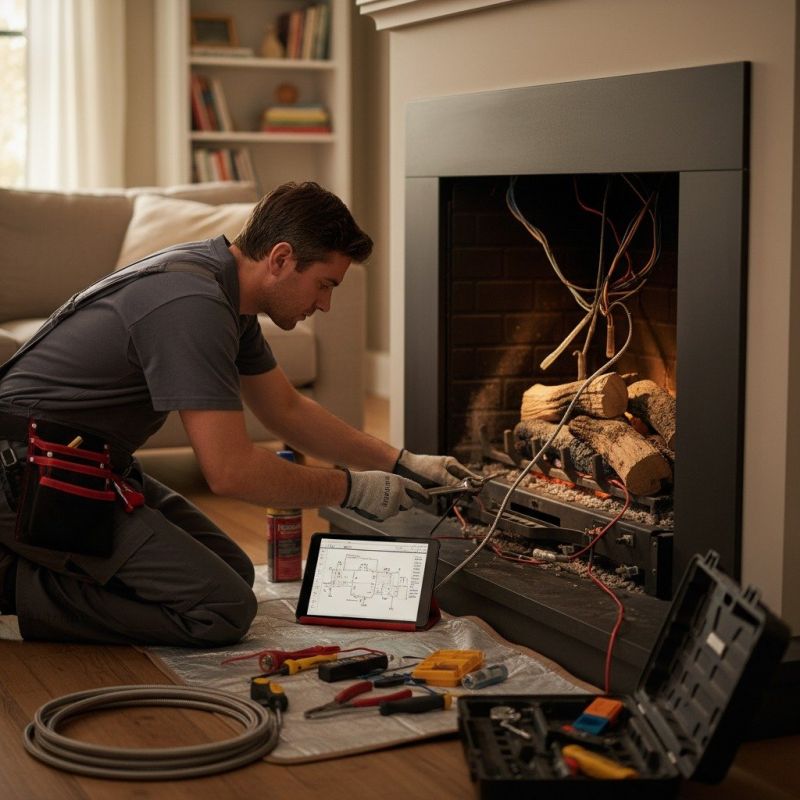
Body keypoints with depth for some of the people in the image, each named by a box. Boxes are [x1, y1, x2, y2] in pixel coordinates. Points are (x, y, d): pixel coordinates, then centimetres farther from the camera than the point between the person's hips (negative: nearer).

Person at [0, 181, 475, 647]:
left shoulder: (225, 291, 7)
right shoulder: (194, 305, -25)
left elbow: (287, 409, 19)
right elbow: (231, 470, -26)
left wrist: (401, 463, 15)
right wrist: (350, 489, -13)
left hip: (91, 466, 11)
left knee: (234, 572, 15)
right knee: (222, 611, -13)